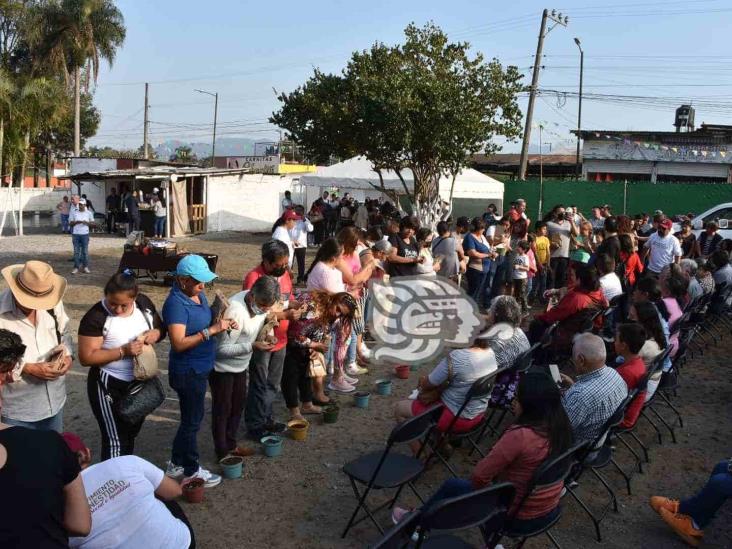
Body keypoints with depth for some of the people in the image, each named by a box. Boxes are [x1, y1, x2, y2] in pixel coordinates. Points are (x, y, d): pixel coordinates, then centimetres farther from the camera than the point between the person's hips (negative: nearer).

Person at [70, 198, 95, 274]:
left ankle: (85, 267, 11)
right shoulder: (74, 212, 6)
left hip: (85, 234, -1)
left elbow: (92, 223, 6)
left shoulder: (89, 213, 5)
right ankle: (76, 267, 6)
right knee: (76, 251, 2)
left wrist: (87, 223, -13)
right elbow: (70, 223, 6)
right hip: (76, 234, 1)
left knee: (85, 251, 3)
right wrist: (76, 222, -13)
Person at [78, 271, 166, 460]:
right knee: (115, 441, 0)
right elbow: (86, 357, -21)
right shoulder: (96, 317, -22)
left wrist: (155, 333, -16)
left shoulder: (144, 303, -7)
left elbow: (161, 327, 8)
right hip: (109, 387, -6)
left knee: (131, 433, 24)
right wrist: (123, 351, -30)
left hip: (140, 383, 6)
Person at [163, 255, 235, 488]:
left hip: (200, 368, 9)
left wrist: (224, 323, -4)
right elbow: (179, 344, -28)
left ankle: (176, 465, 37)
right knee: (192, 421, 7)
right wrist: (212, 331, -29)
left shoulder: (198, 294, 2)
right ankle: (191, 471, 25)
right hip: (188, 372, -9)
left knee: (190, 418, 21)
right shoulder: (176, 303, -24)